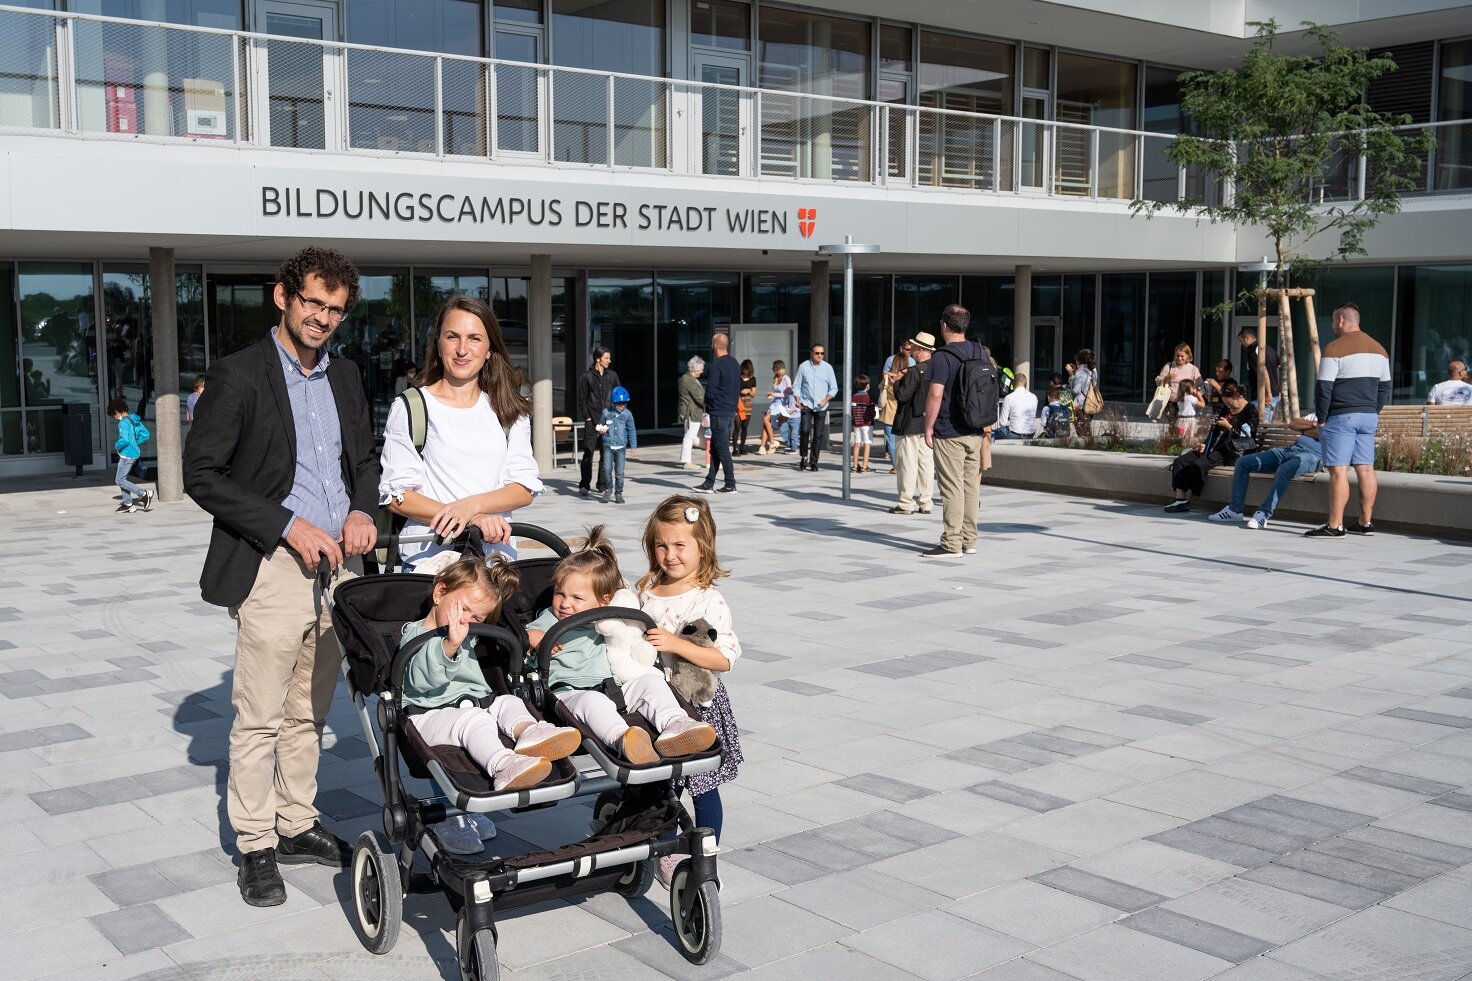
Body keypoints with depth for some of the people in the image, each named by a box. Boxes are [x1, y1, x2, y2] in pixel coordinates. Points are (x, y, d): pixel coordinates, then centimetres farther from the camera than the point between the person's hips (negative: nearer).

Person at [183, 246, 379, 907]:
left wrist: (363, 511, 0)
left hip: (337, 563, 6)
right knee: (260, 719, 0)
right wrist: (288, 526, -16)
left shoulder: (344, 378, 13)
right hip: (272, 567, -6)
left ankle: (298, 826, 26)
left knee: (309, 712, 14)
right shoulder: (237, 376, -7)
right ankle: (256, 847, 11)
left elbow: (365, 459, 22)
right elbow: (201, 474, -10)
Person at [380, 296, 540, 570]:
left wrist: (471, 505, -15)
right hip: (428, 557, -2)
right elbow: (397, 496, -3)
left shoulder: (508, 411, 12)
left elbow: (525, 488, 4)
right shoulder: (409, 408, 3)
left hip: (497, 555, 2)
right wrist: (472, 521, -16)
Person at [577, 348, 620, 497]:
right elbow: (582, 399, 1)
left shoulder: (612, 375, 9)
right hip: (592, 422, -3)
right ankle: (584, 486, 0)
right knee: (588, 453, -4)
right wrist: (587, 417, -7)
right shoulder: (587, 376, -1)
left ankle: (602, 484, 15)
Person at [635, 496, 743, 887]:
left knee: (703, 789, 7)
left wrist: (676, 644, -29)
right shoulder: (645, 590, 2)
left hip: (698, 706, -5)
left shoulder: (708, 601, -14)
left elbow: (725, 659, -22)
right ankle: (668, 853, 32)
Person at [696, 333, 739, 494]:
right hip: (731, 411, 9)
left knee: (722, 449, -3)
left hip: (719, 413, -9)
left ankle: (730, 485, -1)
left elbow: (710, 391, -17)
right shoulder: (735, 364, 12)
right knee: (714, 449, 14)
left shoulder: (717, 365, -16)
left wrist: (707, 403, 2)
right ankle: (709, 483, 17)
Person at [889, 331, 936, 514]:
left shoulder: (914, 371, -18)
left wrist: (897, 383, -1)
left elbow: (902, 395, -21)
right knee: (927, 463, 9)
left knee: (907, 463, -1)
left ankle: (906, 503, 0)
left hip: (910, 424, -7)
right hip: (929, 423, 7)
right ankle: (925, 502, 11)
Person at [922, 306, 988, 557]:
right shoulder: (981, 354, 10)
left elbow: (935, 395, -18)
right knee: (971, 486, 11)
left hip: (949, 433, -7)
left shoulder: (942, 357, -13)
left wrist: (928, 427, -9)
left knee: (952, 487, -4)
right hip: (975, 432, 7)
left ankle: (951, 543, -2)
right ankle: (969, 541, 16)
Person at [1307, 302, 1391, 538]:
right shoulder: (1377, 348, 13)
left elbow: (1324, 388, -13)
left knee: (1338, 471, -8)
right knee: (1365, 469, 10)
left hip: (1341, 417, -7)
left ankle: (1335, 526, -9)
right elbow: (1384, 387, 16)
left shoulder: (1335, 348, -10)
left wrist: (1321, 418, -5)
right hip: (1369, 417, 7)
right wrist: (1374, 411, 19)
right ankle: (1366, 522, 14)